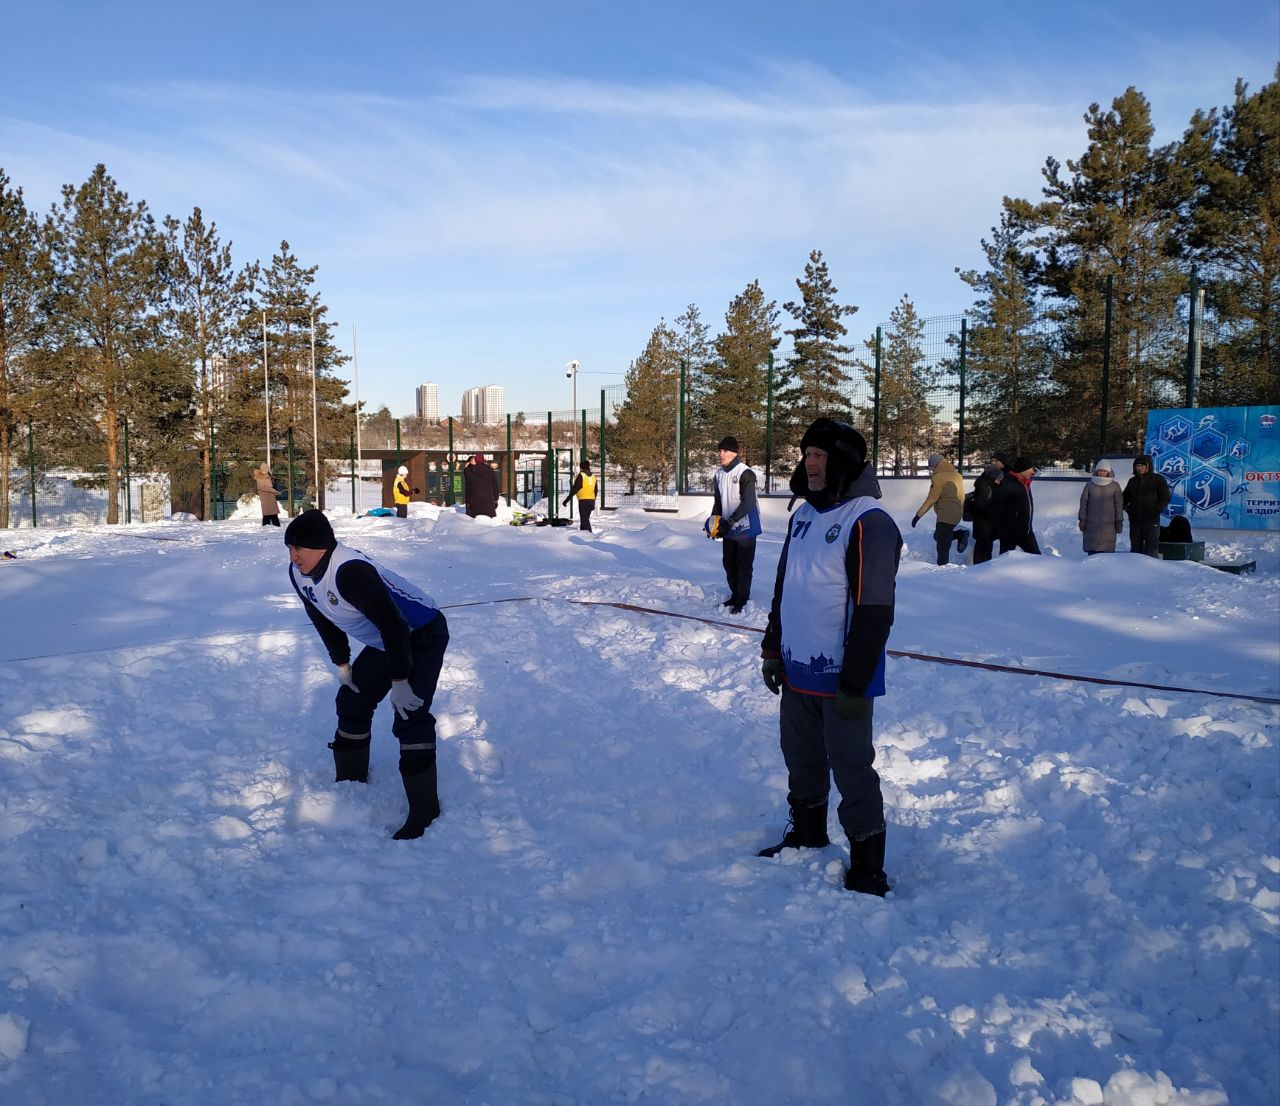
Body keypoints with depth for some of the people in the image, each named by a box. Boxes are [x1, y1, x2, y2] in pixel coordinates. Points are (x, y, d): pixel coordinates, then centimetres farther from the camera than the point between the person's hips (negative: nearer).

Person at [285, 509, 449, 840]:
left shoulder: (350, 572, -35)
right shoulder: (299, 574, -7)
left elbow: (392, 623, -33)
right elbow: (323, 619, 10)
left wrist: (399, 680, -27)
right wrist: (341, 663, 9)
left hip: (423, 635, -9)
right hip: (382, 641, 9)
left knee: (409, 716, -19)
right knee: (352, 702, 12)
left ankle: (424, 809, -10)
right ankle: (350, 782, 32)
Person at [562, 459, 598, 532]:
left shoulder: (581, 475, -7)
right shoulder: (593, 477, 15)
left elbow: (574, 489, -12)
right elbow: (595, 491, 20)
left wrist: (567, 500, -9)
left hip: (583, 500, -7)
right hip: (591, 500, 7)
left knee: (584, 520, -7)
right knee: (585, 519, 16)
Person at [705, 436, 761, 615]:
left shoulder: (745, 474, -16)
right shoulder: (719, 474, 7)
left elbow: (748, 503, -20)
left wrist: (730, 521, -23)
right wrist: (715, 520, 2)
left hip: (745, 528, -7)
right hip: (728, 529, 7)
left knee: (744, 566, -1)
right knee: (728, 563, 14)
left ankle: (741, 600, 8)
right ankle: (735, 595, 28)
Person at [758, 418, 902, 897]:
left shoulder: (868, 522, -17)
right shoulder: (804, 515, 9)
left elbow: (874, 611, -20)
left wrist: (853, 683, -20)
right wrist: (772, 650, 17)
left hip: (841, 679, -8)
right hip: (798, 672, 8)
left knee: (851, 769, 1)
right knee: (802, 758, 20)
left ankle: (867, 869, 15)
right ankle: (807, 834, 41)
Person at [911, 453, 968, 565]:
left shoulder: (938, 477, -12)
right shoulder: (956, 475, 13)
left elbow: (931, 499, -16)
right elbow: (961, 496, 18)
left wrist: (918, 514, -13)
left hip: (945, 515, -9)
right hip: (956, 513, 9)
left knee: (942, 547, -4)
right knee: (938, 536, 23)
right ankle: (961, 535, 6)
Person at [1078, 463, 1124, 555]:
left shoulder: (1115, 486, 2)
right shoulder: (1090, 485, 5)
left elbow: (1119, 504, 3)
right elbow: (1083, 502, 6)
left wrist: (1119, 521, 0)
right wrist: (1082, 519, 0)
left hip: (1108, 523, -1)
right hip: (1092, 522, 1)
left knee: (1107, 550, -5)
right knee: (1092, 549, 0)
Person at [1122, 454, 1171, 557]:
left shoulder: (1158, 479, 0)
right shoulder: (1132, 481, 14)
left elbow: (1165, 498, -2)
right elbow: (1125, 498, 22)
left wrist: (1155, 511, -12)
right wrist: (1127, 509, 5)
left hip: (1151, 520, -5)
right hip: (1135, 520, 5)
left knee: (1152, 547, -7)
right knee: (1135, 547, 8)